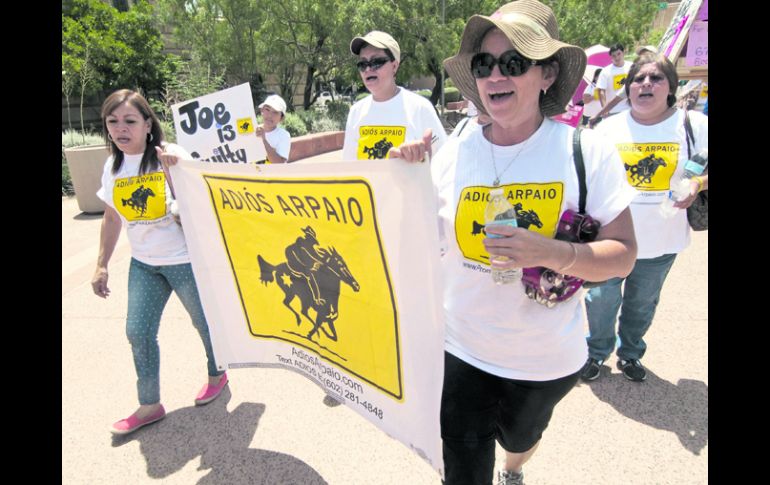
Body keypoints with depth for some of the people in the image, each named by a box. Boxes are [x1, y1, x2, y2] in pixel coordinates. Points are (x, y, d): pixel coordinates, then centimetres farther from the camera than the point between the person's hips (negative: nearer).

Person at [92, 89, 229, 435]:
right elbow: (112, 216, 13)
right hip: (143, 263, 6)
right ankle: (149, 406, 25)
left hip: (184, 259, -5)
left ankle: (217, 374, 39)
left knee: (205, 322, 11)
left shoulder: (172, 156, -15)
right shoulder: (113, 165, 3)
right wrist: (102, 265, 13)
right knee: (138, 332, 8)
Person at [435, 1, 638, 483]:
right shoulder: (452, 153, -9)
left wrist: (551, 252, -29)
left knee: (520, 438, 29)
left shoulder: (588, 151, -13)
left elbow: (623, 256, -11)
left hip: (550, 358, 0)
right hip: (463, 352, 0)